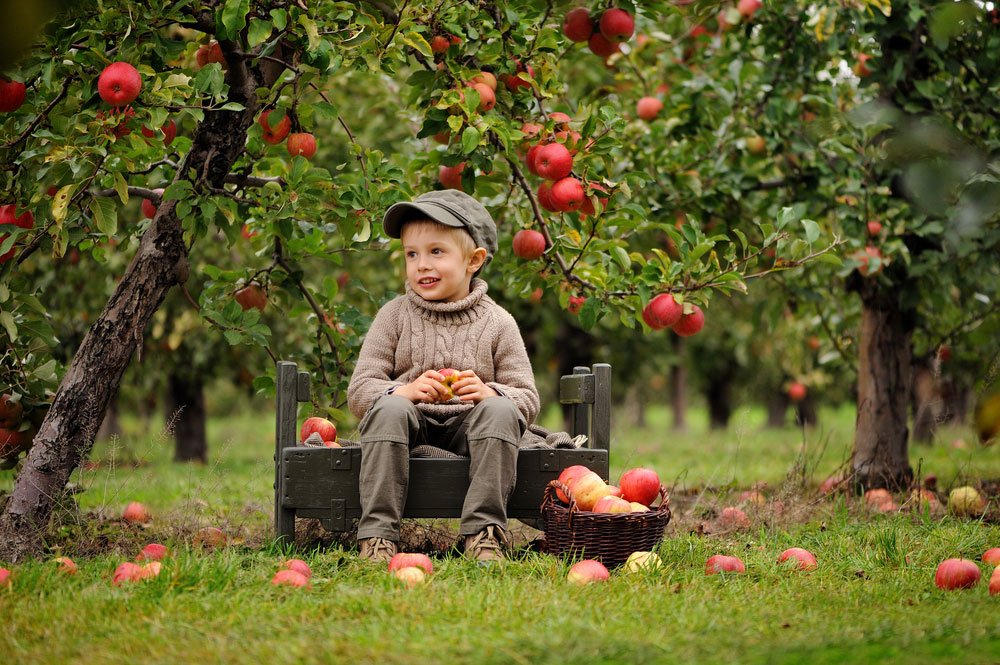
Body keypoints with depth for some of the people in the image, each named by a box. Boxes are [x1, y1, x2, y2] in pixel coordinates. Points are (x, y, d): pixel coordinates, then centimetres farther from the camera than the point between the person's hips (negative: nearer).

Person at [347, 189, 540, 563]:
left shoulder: (497, 323, 4)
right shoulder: (394, 316, 4)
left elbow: (528, 400, 0)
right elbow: (359, 392, -3)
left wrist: (488, 392, -23)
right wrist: (405, 390, -24)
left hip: (469, 432, 0)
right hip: (412, 426, 0)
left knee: (501, 412, -30)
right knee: (389, 409, -32)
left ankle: (483, 532, -31)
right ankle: (377, 533, -33)